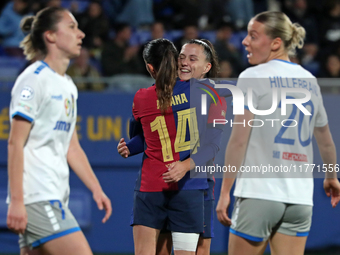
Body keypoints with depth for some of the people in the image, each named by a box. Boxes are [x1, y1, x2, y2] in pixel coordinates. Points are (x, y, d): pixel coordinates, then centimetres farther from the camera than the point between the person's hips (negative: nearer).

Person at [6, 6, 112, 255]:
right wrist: (16, 201, -19)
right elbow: (15, 143, -14)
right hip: (37, 197, -9)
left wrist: (96, 189, 15)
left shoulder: (68, 85, 18)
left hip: (55, 197, 9)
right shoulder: (34, 79, -9)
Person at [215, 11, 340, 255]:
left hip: (259, 192, -5)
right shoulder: (309, 81, 12)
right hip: (301, 197, 5)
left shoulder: (253, 77, -5)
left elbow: (238, 140, -11)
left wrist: (224, 191, -9)